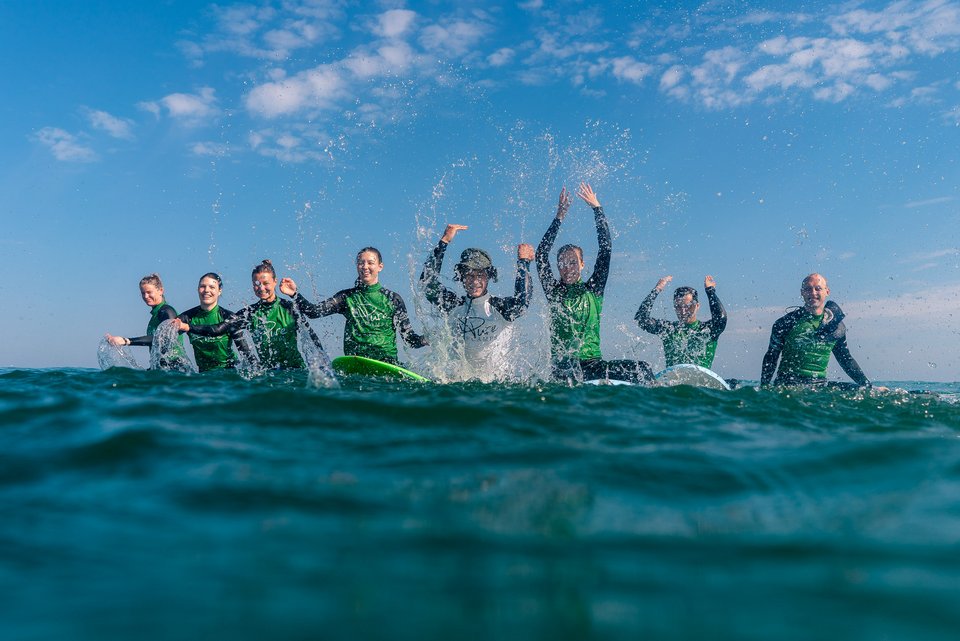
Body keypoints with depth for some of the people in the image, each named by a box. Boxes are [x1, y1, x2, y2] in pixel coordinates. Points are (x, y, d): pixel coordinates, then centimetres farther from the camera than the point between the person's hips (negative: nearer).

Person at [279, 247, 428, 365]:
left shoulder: (393, 299, 9)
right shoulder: (347, 297, 12)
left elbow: (408, 336, 6)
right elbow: (313, 311, 3)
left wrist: (426, 341, -14)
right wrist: (294, 294, -13)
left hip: (387, 362, 0)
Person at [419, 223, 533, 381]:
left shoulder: (501, 307, -1)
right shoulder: (453, 305, 7)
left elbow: (522, 300, -20)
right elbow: (427, 280, 2)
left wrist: (523, 262, -16)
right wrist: (443, 242, 0)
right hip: (458, 379, 2)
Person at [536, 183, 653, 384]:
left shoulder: (593, 290, 13)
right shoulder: (554, 292, 10)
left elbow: (606, 249, 9)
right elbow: (541, 255, 2)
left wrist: (597, 208, 9)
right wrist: (559, 217, 2)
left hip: (593, 364, 3)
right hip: (563, 365, -2)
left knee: (642, 369, -18)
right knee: (567, 364, -39)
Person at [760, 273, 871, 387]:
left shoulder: (836, 325, 9)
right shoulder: (786, 323, 0)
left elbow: (846, 359, 22)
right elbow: (771, 358, 4)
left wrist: (867, 386, 21)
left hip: (819, 385, 5)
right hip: (787, 385, -5)